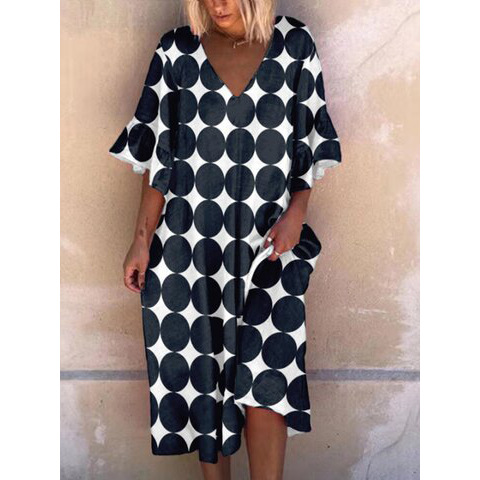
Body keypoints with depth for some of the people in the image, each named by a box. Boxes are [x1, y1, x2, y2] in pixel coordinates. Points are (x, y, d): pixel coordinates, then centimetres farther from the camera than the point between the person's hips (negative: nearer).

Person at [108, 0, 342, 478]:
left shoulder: (295, 45, 1)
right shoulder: (176, 50, 3)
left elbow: (311, 142, 7)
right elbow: (156, 152, 4)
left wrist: (297, 211, -8)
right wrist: (142, 238, 1)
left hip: (267, 243, -1)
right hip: (189, 241, 1)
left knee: (264, 380, -4)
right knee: (200, 369, 9)